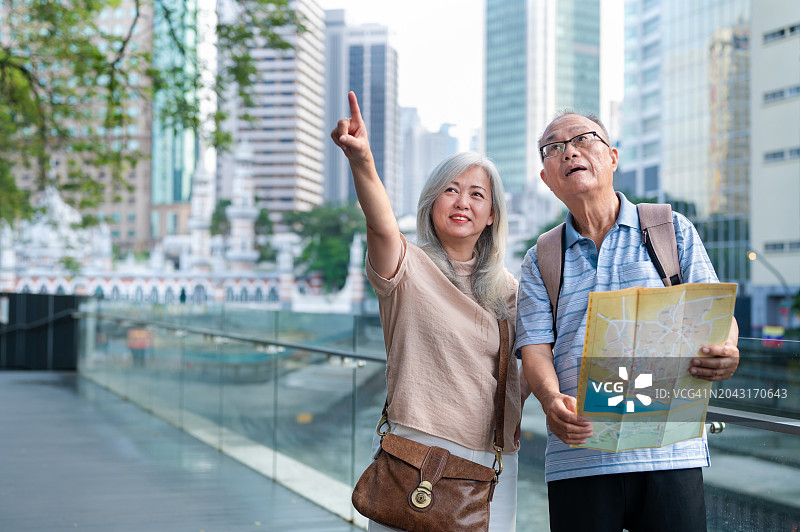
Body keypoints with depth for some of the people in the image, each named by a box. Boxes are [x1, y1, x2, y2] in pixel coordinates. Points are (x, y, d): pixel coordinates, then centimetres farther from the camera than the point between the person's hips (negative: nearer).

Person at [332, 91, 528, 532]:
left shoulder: (505, 288, 12)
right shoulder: (409, 267, -4)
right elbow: (382, 225, -26)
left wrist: (515, 422, 7)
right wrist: (361, 159, -43)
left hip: (492, 459, 5)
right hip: (416, 447, -4)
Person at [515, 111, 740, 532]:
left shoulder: (673, 230, 12)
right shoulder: (541, 260, 15)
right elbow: (535, 346, 4)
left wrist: (724, 352, -18)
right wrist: (551, 400, -18)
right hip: (578, 449, 1)